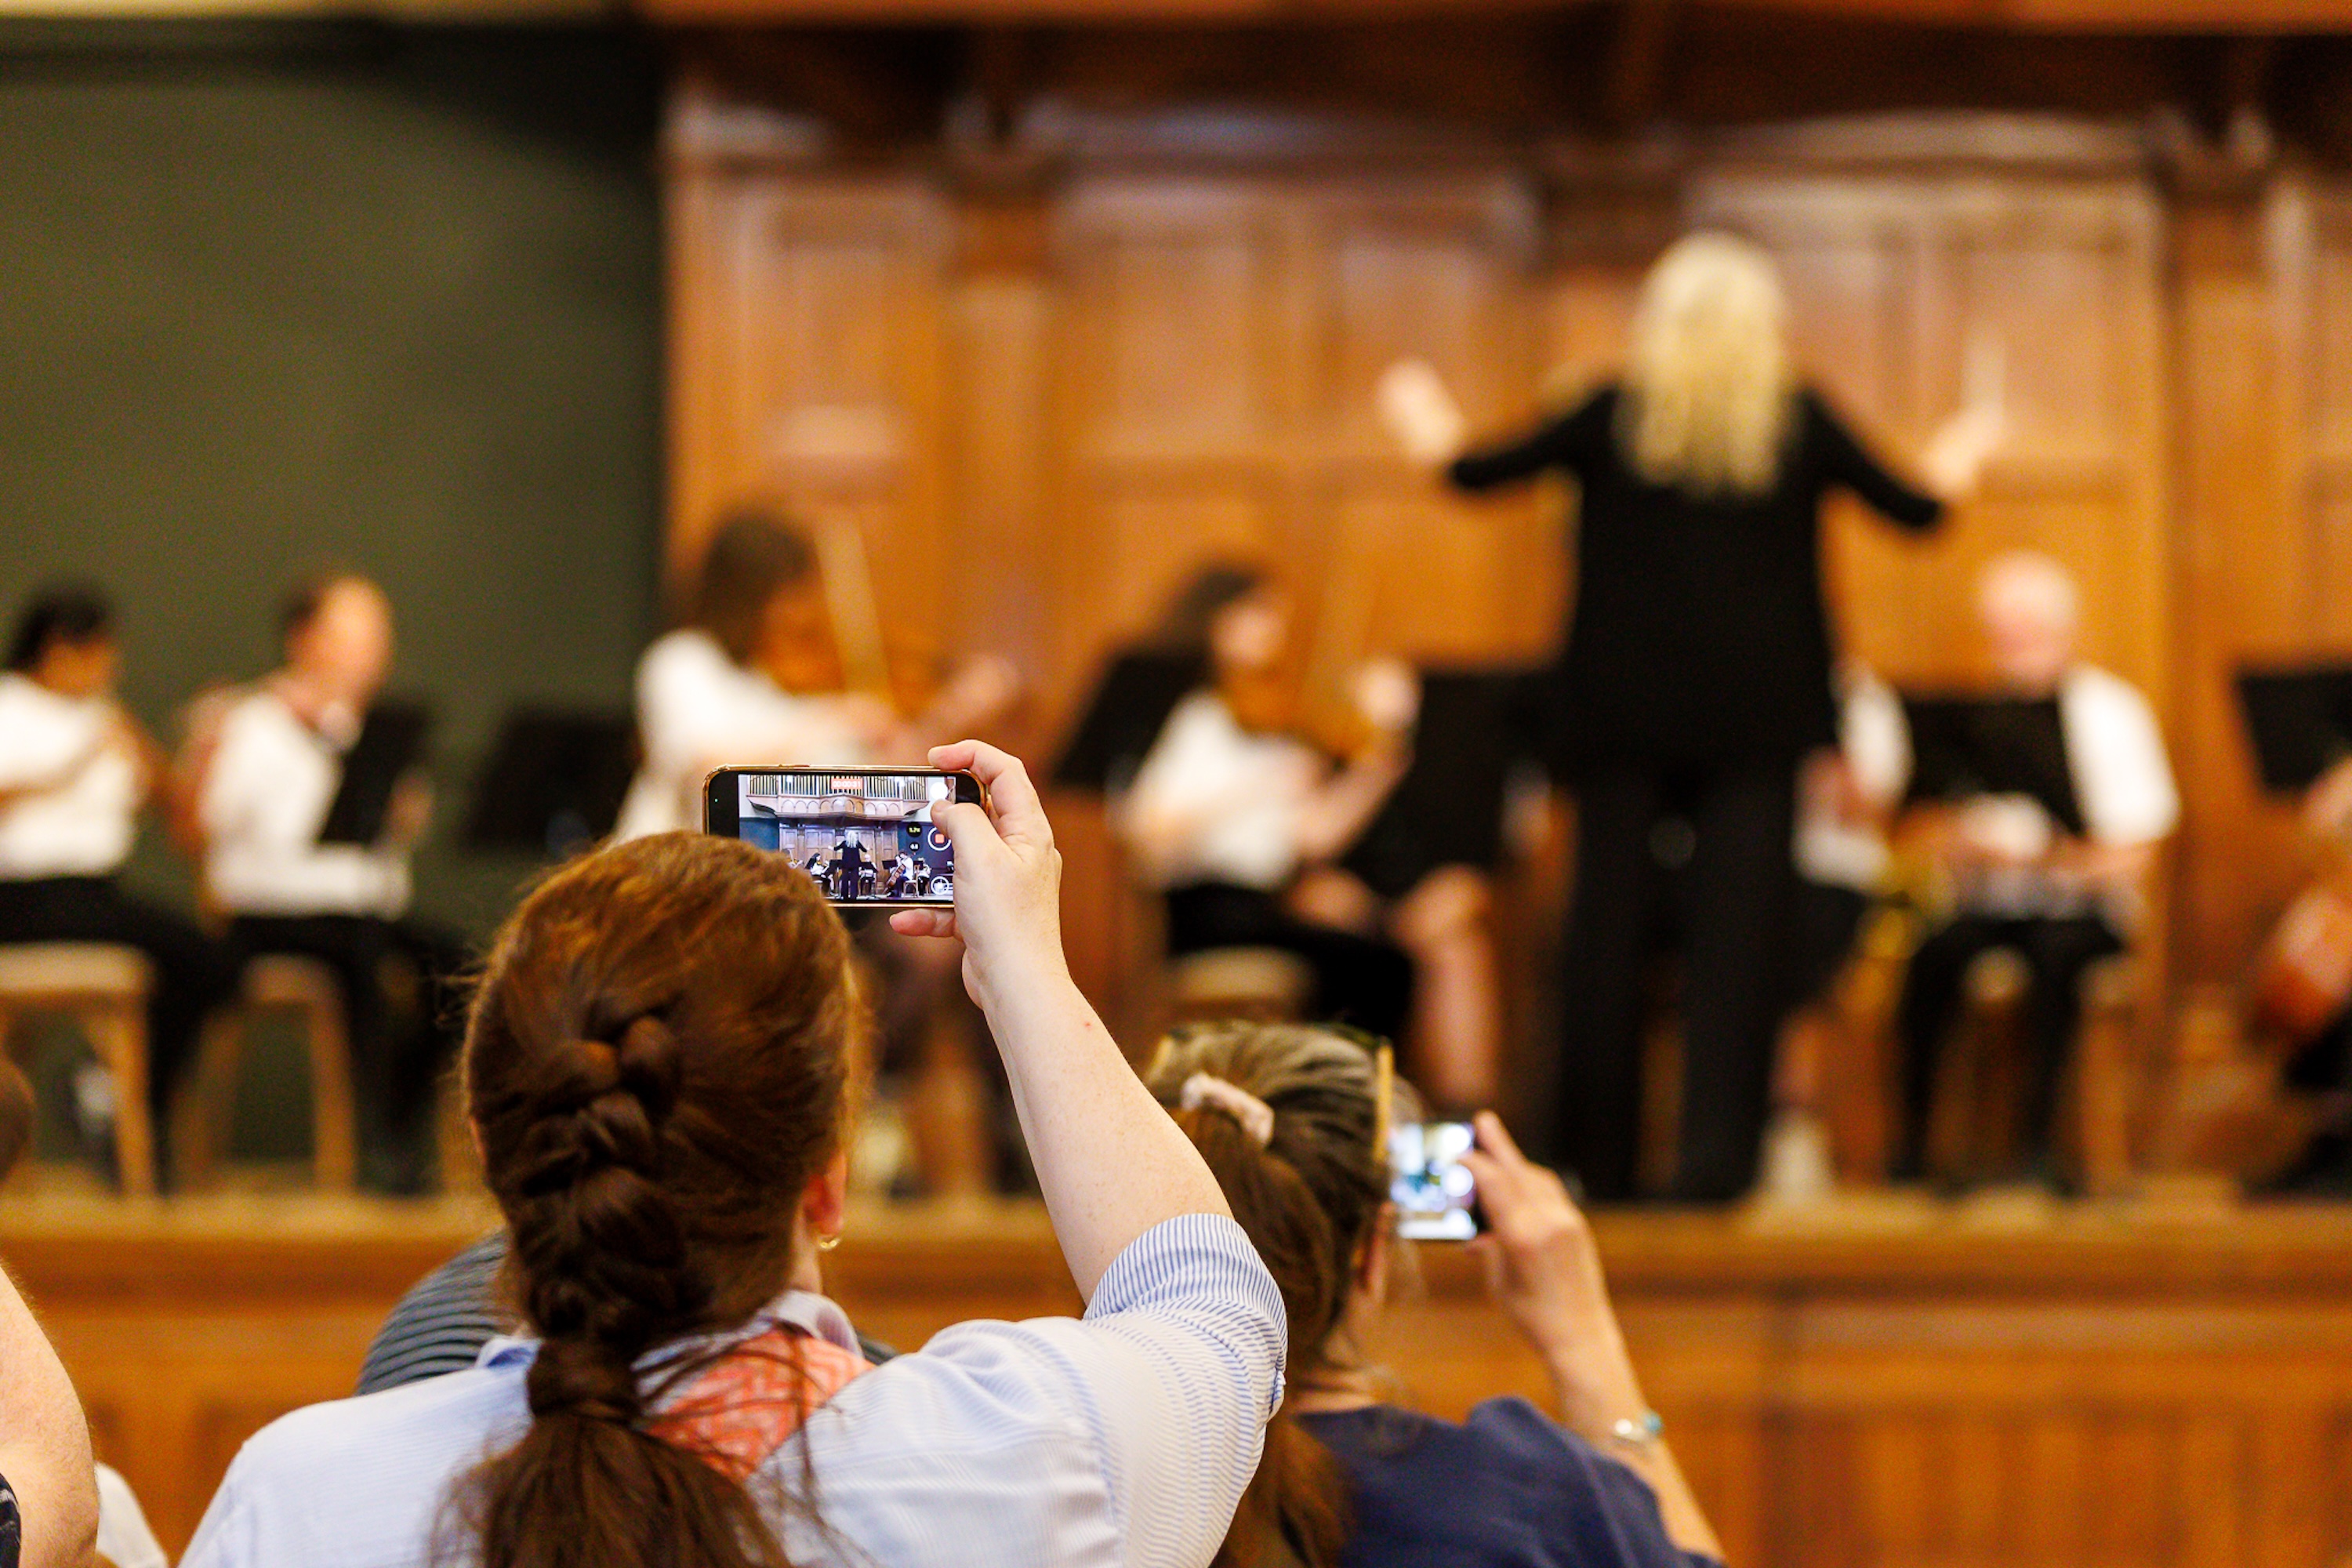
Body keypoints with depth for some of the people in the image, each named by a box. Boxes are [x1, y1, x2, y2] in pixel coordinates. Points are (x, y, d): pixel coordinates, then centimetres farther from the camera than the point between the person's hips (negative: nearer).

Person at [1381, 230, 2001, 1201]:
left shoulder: (1614, 418, -1)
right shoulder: (1800, 423, 0)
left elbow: (1485, 473, 8)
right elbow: (1910, 510, 11)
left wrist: (1435, 439, 30)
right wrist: (1952, 471, 33)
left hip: (1624, 710, 0)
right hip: (1755, 716, 0)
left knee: (1607, 928, 7)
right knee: (1734, 930, -1)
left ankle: (1602, 1156, 12)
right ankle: (1715, 1150, -10)